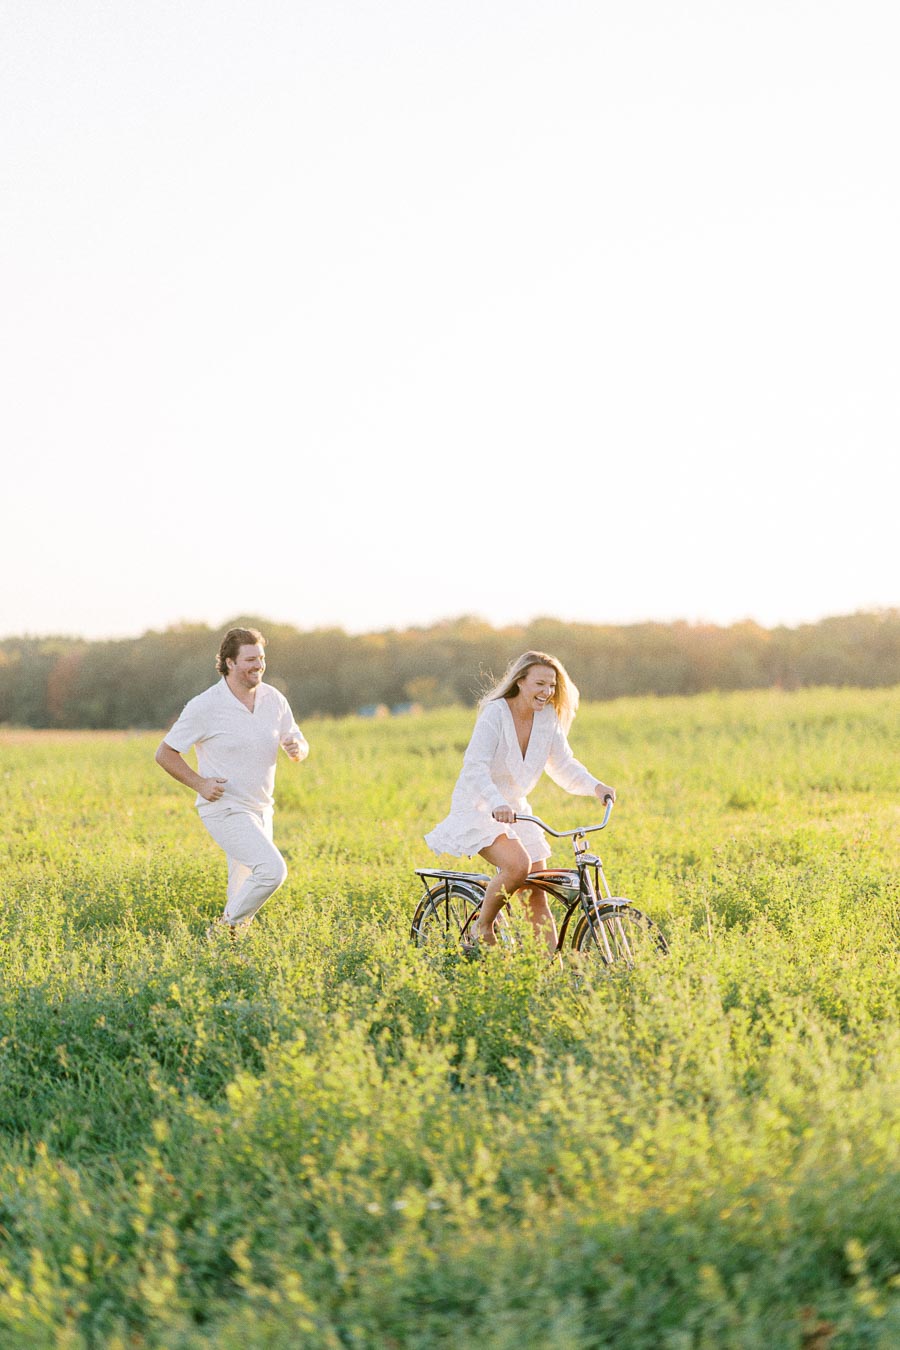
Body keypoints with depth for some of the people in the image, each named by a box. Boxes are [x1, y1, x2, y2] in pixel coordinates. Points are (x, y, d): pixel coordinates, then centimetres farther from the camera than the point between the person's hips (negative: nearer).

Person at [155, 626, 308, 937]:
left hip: (261, 809, 6)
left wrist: (298, 748, -13)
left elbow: (299, 744, 11)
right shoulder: (204, 706, -14)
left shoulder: (274, 699, 1)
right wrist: (199, 783, -17)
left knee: (244, 894, 13)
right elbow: (165, 753, -6)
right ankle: (224, 931, -5)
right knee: (272, 870, -21)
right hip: (225, 809, -6)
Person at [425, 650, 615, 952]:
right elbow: (475, 766, -29)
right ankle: (482, 928, -7)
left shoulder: (548, 717, -1)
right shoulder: (496, 713, -19)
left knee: (537, 894, 0)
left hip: (515, 809, 6)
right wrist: (496, 803, -46)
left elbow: (563, 764, 2)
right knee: (518, 864, -29)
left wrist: (595, 786, -17)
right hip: (478, 807, -6)